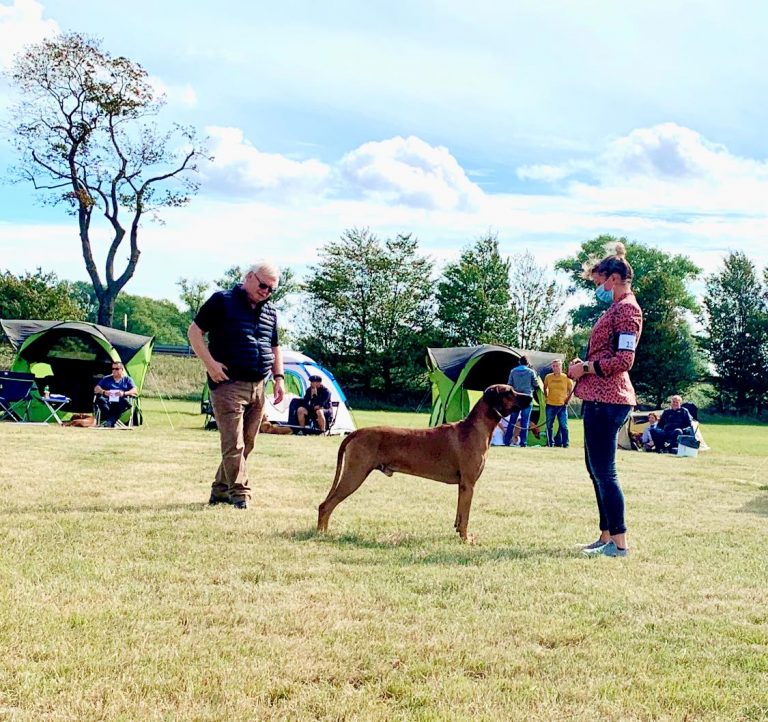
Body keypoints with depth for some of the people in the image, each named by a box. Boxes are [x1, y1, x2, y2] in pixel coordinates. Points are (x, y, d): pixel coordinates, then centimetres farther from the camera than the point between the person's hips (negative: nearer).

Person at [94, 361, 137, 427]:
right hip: (108, 402, 1)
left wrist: (124, 393, -17)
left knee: (126, 401, -36)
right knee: (100, 399, -32)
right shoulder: (106, 379, 22)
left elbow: (135, 391, 3)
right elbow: (96, 389, 12)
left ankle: (110, 421, -44)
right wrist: (103, 392, -11)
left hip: (120, 403, -1)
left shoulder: (127, 379, 17)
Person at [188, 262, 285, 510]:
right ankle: (240, 493, -4)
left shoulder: (270, 311, 16)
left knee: (245, 445, 9)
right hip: (229, 385, -7)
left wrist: (279, 377, 14)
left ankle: (221, 490, 20)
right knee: (233, 444, -9)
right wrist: (210, 364, -14)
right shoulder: (222, 301, -4)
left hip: (257, 387, 7)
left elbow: (275, 348, 26)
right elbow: (195, 331, -4)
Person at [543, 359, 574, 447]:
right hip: (550, 405, 2)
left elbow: (571, 390, 8)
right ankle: (550, 443, 15)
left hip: (562, 405, -2)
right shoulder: (548, 377, 2)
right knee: (549, 426, 5)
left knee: (564, 425, -4)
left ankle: (565, 444, 4)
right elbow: (545, 388, 17)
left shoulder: (566, 378, -3)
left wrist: (567, 400, 2)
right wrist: (546, 397, 9)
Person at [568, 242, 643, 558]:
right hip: (599, 398, 11)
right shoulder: (616, 309, 21)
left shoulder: (626, 308, -11)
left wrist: (586, 367, -12)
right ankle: (606, 537, 20)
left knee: (604, 471, -9)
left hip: (607, 399, -11)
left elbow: (624, 360, -20)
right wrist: (583, 366, 12)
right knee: (597, 470, 14)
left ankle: (619, 543, -6)